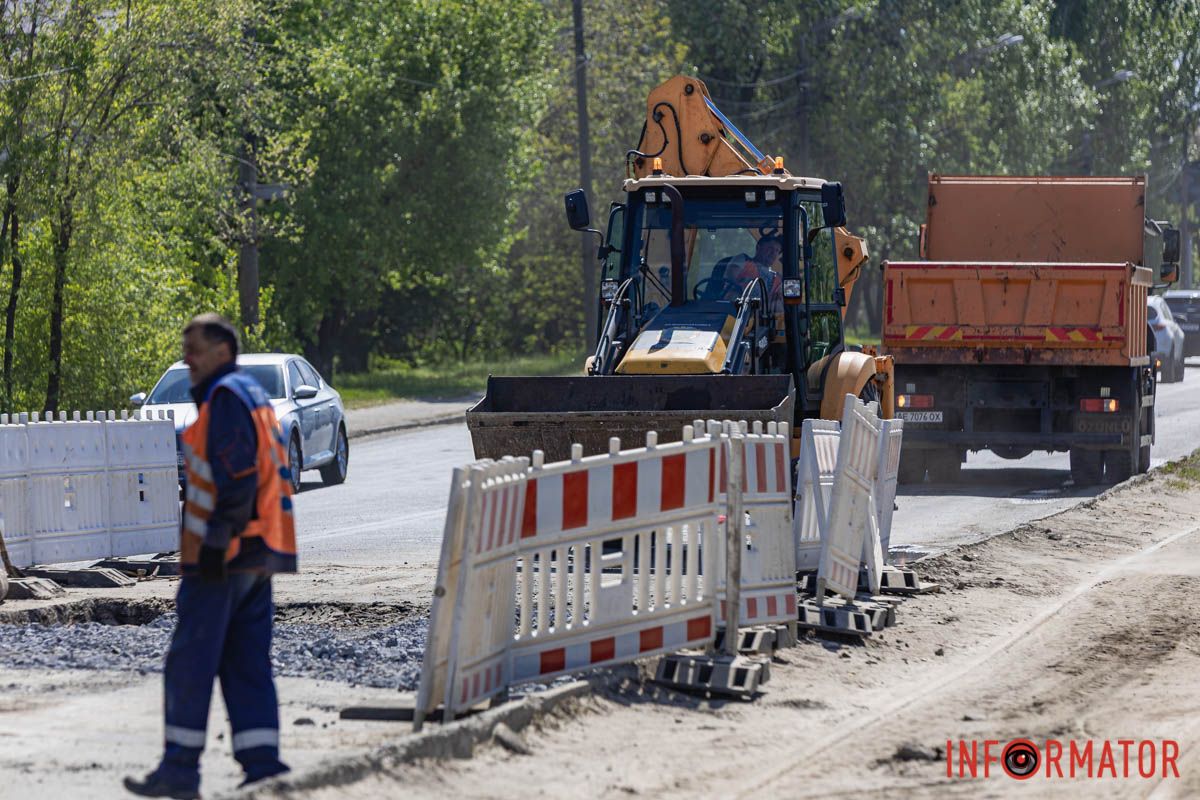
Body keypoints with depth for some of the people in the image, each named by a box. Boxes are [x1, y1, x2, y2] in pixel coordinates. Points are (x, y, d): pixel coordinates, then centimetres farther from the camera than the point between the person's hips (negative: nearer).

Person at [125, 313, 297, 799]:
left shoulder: (226, 396, -11)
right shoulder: (254, 395, 19)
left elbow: (238, 476, -20)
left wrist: (215, 541, -21)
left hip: (223, 554, -9)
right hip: (258, 556, 9)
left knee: (190, 659, -3)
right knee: (246, 663, 8)